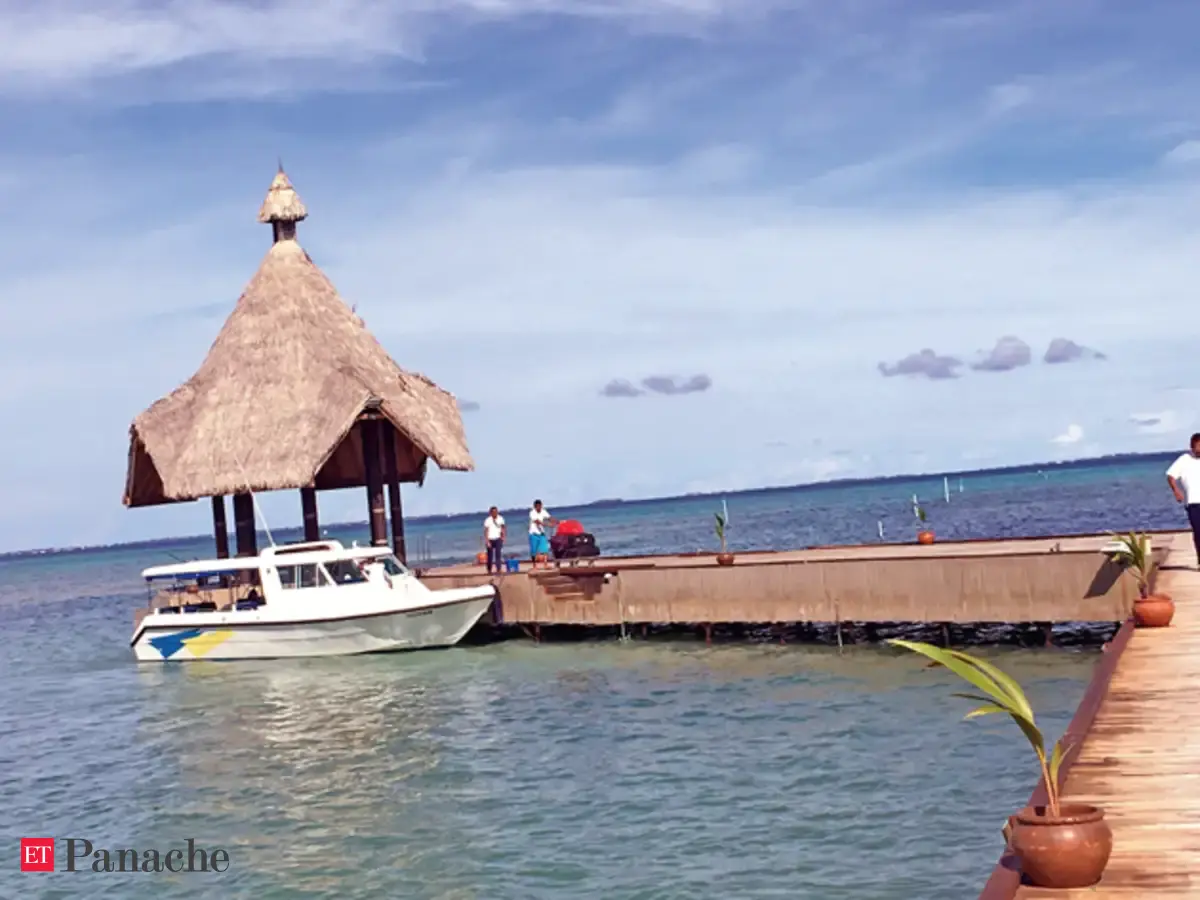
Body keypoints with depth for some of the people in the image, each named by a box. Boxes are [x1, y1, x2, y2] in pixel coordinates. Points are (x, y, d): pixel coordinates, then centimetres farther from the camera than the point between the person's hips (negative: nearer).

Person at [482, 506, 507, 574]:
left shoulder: (500, 519, 1)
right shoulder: (488, 520, -10)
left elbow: (503, 527, 15)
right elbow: (486, 531, -11)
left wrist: (503, 535, 3)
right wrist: (487, 541, -16)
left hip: (498, 539, 2)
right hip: (490, 539, -2)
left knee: (498, 554, -13)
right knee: (490, 555, 8)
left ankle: (499, 570, -16)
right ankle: (489, 570, 25)